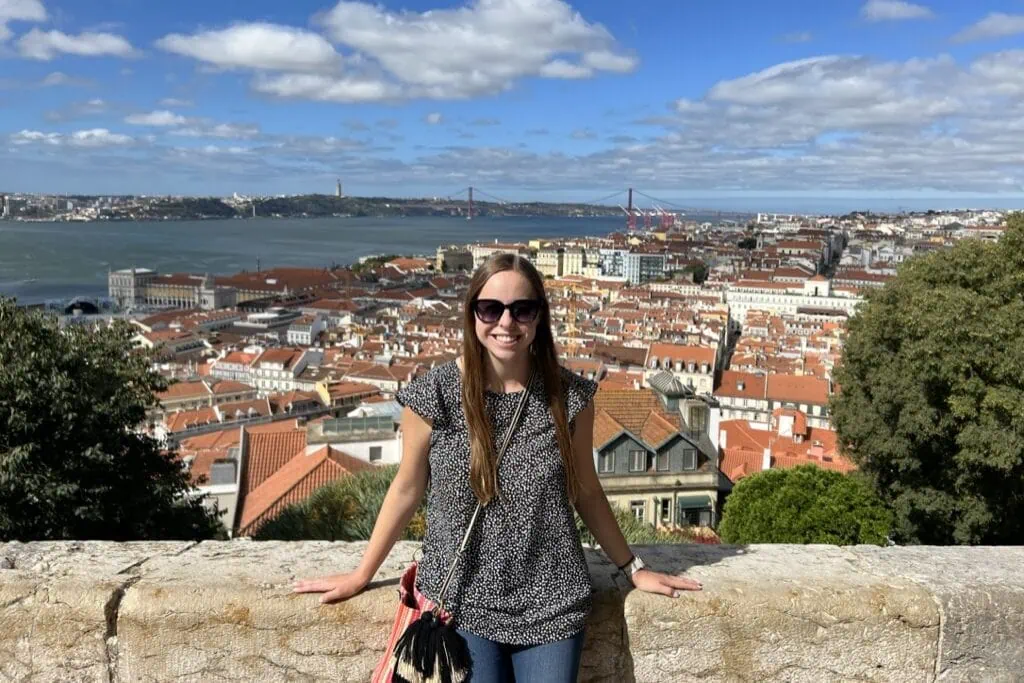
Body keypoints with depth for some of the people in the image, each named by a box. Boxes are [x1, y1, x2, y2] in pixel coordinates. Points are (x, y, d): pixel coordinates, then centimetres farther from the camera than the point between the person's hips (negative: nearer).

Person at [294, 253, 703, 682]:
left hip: (550, 603, 2)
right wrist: (361, 575, 7)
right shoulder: (433, 395, -10)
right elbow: (407, 487, 1)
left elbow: (585, 491, 6)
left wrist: (632, 569, 12)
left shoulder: (569, 395, -6)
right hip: (460, 600, -1)